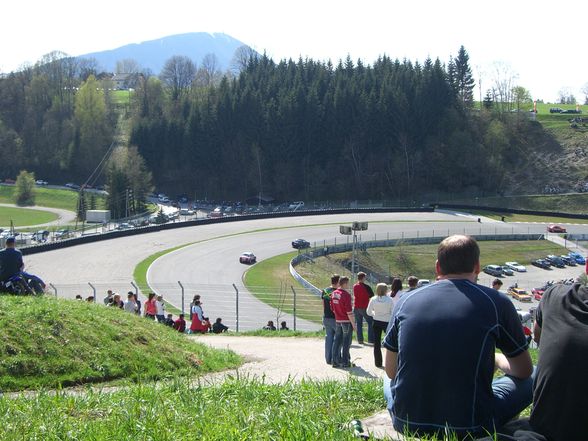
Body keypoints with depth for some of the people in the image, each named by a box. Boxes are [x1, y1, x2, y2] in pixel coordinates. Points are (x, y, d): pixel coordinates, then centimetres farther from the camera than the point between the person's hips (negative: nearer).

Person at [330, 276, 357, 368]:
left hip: (337, 321, 7)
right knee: (346, 342, 2)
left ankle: (335, 361, 14)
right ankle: (345, 362, 7)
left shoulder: (333, 293, 4)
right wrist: (353, 324, -11)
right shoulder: (346, 295, -18)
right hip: (346, 321, -7)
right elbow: (349, 312, -18)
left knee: (337, 341, 11)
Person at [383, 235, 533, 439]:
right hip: (468, 428, -3)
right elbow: (524, 370, 8)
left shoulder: (405, 301, 2)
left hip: (407, 425, 3)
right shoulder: (496, 302, -5)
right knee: (528, 382, 20)